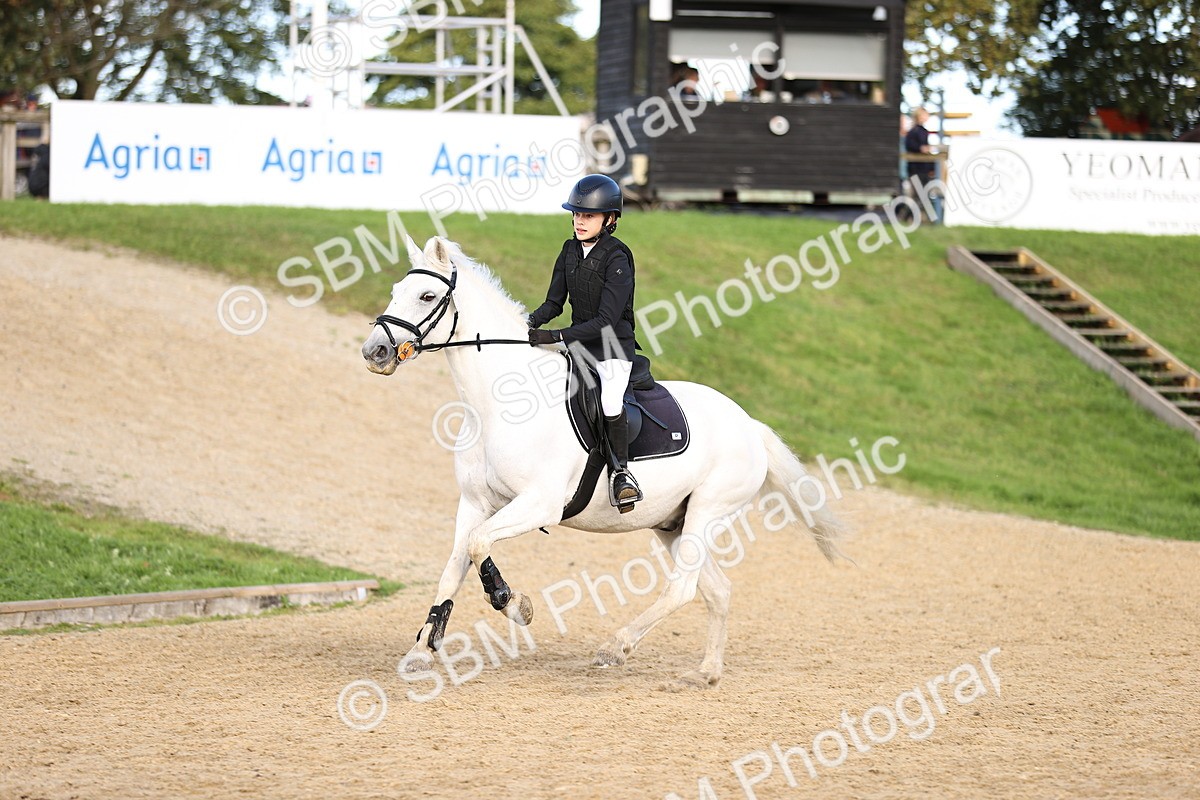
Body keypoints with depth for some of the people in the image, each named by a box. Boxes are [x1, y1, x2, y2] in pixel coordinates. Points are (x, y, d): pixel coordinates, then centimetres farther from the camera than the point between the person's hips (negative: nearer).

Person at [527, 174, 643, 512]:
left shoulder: (616, 260, -17)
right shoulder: (570, 252, 4)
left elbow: (606, 321, -24)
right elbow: (554, 303, 9)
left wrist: (555, 336, -30)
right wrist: (529, 323, -13)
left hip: (614, 346, -7)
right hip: (579, 342, 7)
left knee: (610, 401, -29)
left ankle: (622, 471, -11)